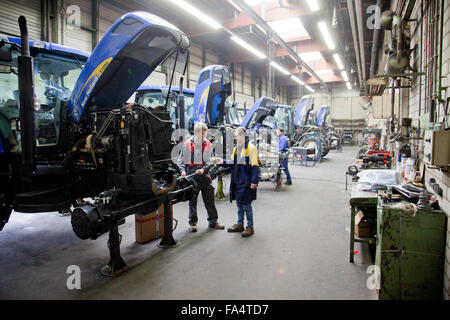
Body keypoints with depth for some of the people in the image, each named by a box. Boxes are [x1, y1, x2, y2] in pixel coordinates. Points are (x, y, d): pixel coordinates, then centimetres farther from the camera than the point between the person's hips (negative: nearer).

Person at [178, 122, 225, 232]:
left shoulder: (208, 144, 5)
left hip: (204, 175, 1)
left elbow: (210, 161, 4)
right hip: (191, 176, -1)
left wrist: (203, 169, -14)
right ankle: (192, 223, 20)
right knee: (192, 200, 7)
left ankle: (213, 221, 20)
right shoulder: (187, 144, 1)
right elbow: (180, 161, 6)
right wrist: (183, 170, -11)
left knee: (210, 199, 7)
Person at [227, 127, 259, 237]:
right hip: (237, 181, 8)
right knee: (239, 203, 15)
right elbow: (232, 163, 22)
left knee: (246, 204, 0)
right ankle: (240, 224, 28)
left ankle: (250, 227, 14)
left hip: (246, 182, -8)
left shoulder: (251, 147, -12)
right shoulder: (236, 148, 14)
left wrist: (254, 181, -20)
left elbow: (254, 166, -16)